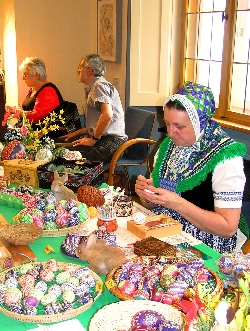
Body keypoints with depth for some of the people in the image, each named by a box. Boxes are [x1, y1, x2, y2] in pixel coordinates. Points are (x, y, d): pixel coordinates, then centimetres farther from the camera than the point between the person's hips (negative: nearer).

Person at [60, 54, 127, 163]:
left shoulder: (99, 85, -8)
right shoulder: (93, 88, 25)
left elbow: (107, 115, -24)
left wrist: (93, 139, -17)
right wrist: (76, 133, 20)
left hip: (111, 142, -10)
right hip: (105, 140, 10)